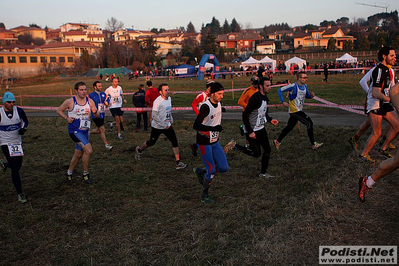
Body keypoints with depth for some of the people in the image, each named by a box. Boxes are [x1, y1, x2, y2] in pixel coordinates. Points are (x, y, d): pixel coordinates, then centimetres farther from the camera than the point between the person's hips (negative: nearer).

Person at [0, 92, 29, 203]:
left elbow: (25, 121, 12)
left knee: (17, 166, 16)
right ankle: (20, 194, -1)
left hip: (17, 142, 4)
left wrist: (23, 128, -8)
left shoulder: (19, 111, -5)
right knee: (15, 169, -10)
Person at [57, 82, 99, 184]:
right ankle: (85, 173, -3)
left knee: (78, 154, 16)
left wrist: (95, 112, -19)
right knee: (88, 150, -20)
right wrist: (67, 118, -7)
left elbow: (97, 116, 3)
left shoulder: (90, 101, 4)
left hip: (85, 131, 6)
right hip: (74, 130, -6)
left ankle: (69, 172, 38)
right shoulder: (70, 101, -6)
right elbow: (59, 110, 8)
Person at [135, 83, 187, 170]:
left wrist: (171, 120, 12)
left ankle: (178, 163, 2)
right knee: (151, 142, 11)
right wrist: (164, 125, -20)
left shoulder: (169, 99, 3)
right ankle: (139, 149, 41)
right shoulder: (157, 101, -23)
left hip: (167, 126, 6)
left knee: (175, 142, -2)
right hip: (157, 127, -6)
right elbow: (154, 116, -23)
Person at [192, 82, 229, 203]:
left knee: (224, 167, 3)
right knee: (211, 170, -6)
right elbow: (195, 125, -30)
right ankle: (204, 196, 15)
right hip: (204, 143, -8)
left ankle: (200, 171, 27)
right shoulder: (206, 107, -22)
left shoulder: (219, 104, 4)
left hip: (215, 142, 8)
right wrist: (213, 128, -34)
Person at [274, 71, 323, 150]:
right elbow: (280, 90, -11)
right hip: (294, 110, -9)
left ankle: (277, 142, 28)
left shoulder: (305, 86, 7)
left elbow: (307, 96, 21)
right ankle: (313, 144, -2)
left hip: (299, 110, 9)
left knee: (289, 127, 16)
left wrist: (311, 95, -3)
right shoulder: (293, 86, -16)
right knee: (309, 123, -10)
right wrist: (283, 102, -18)